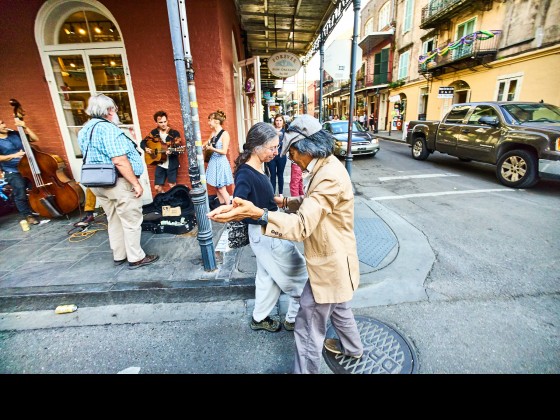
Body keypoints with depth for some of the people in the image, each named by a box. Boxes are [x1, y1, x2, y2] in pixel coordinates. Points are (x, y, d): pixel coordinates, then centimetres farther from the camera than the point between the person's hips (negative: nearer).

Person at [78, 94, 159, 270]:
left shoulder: (85, 130, 13)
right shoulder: (108, 128, -17)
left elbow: (94, 158, 20)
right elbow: (120, 161, -24)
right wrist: (136, 183, -21)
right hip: (118, 183, -9)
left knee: (114, 221, 17)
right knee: (131, 222, 2)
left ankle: (119, 256, 28)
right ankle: (136, 258, 11)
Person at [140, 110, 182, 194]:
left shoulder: (174, 133, -7)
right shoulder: (154, 132, 5)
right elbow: (142, 142, 13)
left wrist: (171, 151, -33)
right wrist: (146, 148, -8)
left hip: (172, 164, -4)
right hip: (160, 164, 4)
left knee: (172, 186, -7)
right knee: (157, 187, 4)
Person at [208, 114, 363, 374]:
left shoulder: (330, 176, -30)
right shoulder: (326, 166, 3)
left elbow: (302, 225, -38)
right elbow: (311, 204, 17)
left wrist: (256, 213, -49)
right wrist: (286, 202, 5)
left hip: (329, 264, -11)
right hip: (333, 258, 11)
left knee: (309, 329, 6)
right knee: (337, 307, 32)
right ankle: (352, 347, 58)